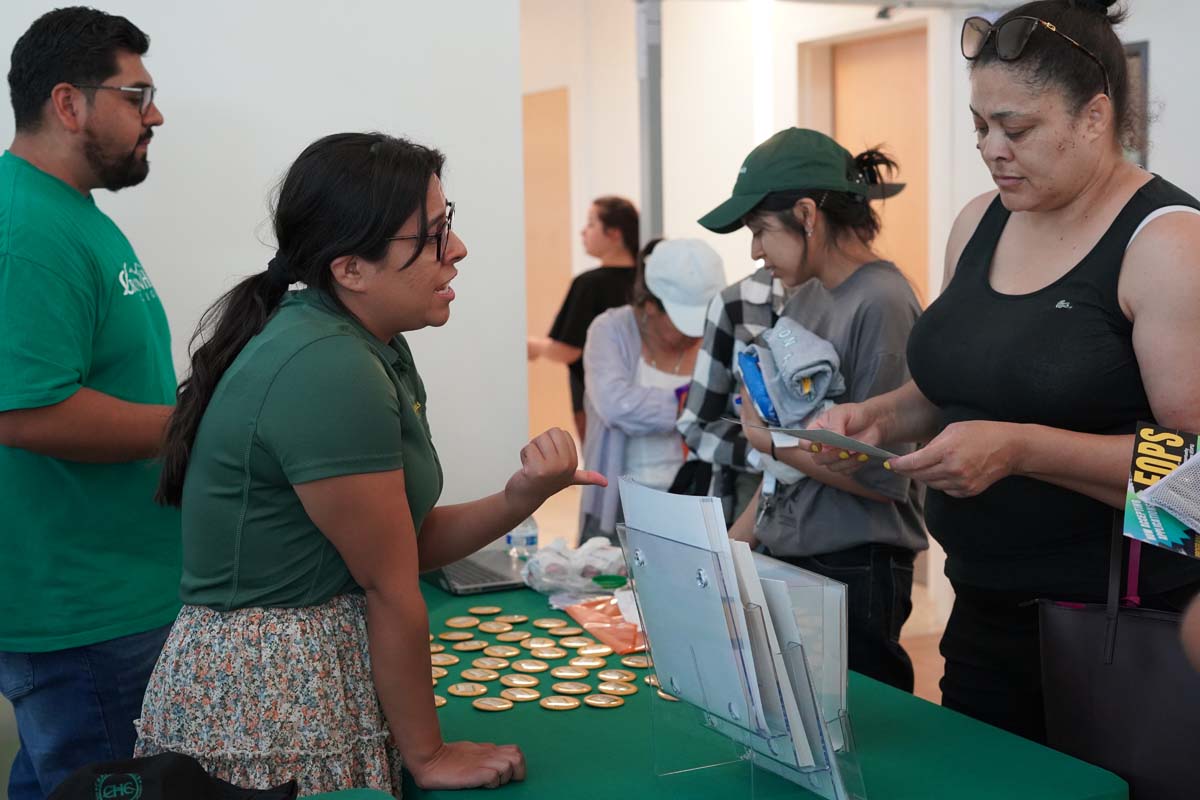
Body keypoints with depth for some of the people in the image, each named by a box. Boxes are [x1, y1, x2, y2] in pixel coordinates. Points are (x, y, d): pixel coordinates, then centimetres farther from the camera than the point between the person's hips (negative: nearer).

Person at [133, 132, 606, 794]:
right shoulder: (326, 371, -24)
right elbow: (391, 589, -18)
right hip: (267, 710, -9)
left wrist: (518, 498, -12)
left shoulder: (371, 349, 4)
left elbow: (410, 540, 4)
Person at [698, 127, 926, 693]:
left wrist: (771, 441, -9)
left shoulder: (881, 302, -15)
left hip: (854, 575, -8)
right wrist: (736, 541, 14)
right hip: (783, 560, 8)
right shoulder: (804, 297, 10)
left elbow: (883, 476, -17)